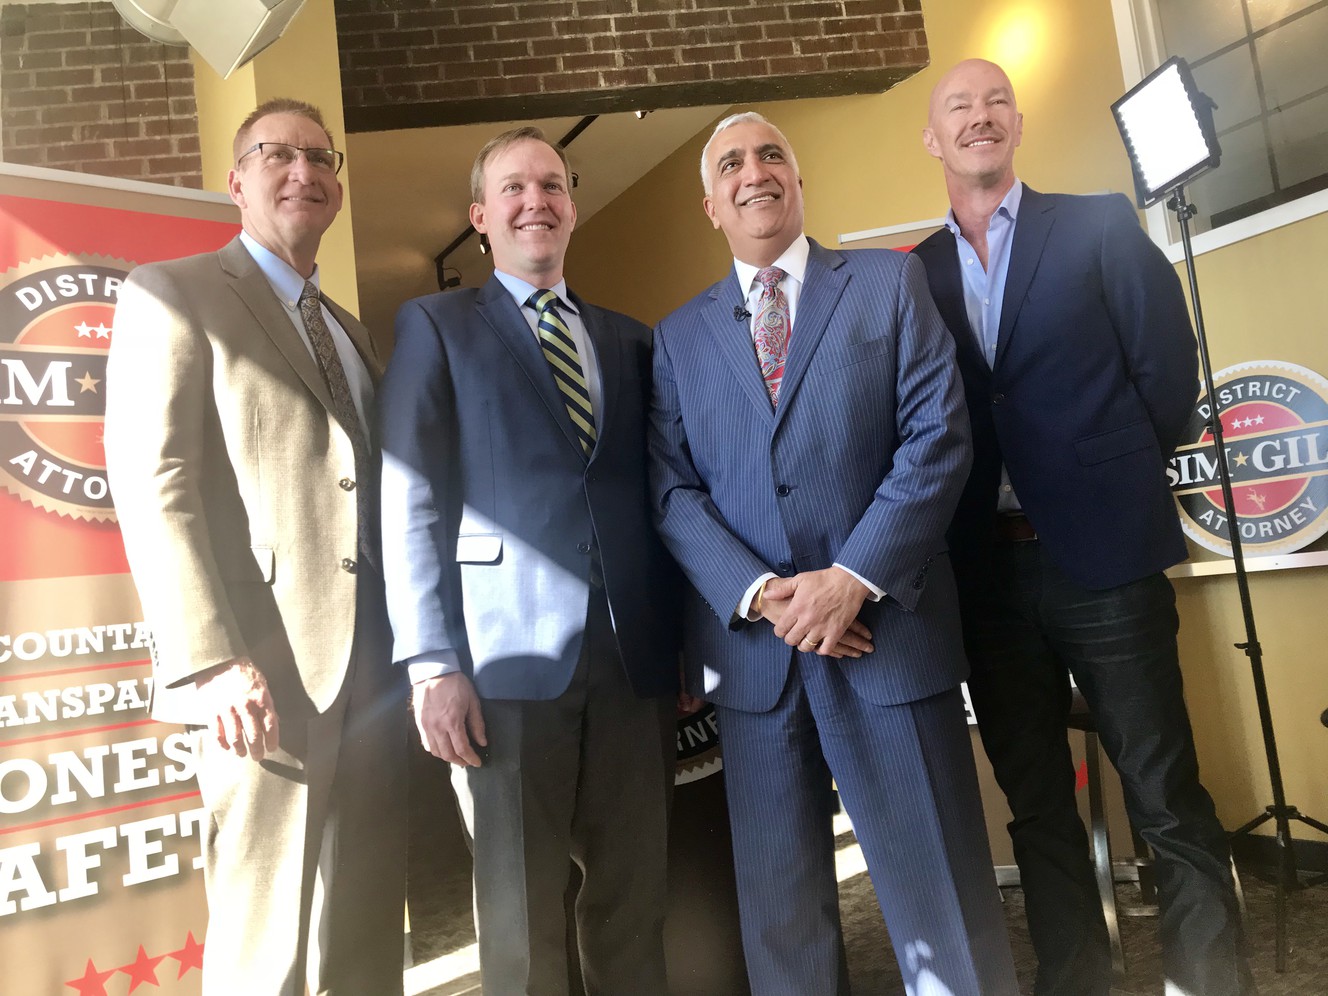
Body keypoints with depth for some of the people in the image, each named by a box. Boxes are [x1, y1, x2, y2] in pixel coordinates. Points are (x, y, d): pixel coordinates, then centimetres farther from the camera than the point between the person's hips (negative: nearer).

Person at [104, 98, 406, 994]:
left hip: (374, 673, 6)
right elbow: (153, 483, -9)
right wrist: (210, 662, -18)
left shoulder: (353, 331, 23)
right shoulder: (172, 293, 3)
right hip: (269, 679, -6)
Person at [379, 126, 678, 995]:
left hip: (634, 659, 3)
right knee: (520, 914, 7)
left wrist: (686, 645, 4)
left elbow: (658, 495, 13)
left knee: (636, 901, 11)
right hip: (510, 658, -3)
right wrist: (434, 666, -10)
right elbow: (412, 504, -1)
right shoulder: (435, 326, 8)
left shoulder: (631, 339, 18)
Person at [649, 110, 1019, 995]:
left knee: (943, 898, 6)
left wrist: (853, 577, -14)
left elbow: (938, 436, -3)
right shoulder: (680, 336, 13)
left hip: (889, 627, -1)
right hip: (750, 644, 2)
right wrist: (757, 592, -12)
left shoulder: (891, 282, 8)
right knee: (780, 906, 12)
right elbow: (672, 489, 3)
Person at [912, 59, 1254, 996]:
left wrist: (1107, 480, 2)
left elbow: (1168, 371, 1)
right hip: (987, 573, 3)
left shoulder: (1100, 224, 5)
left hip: (1103, 556, -2)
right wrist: (947, 531, -1)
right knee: (1038, 808, 12)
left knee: (1168, 799, 5)